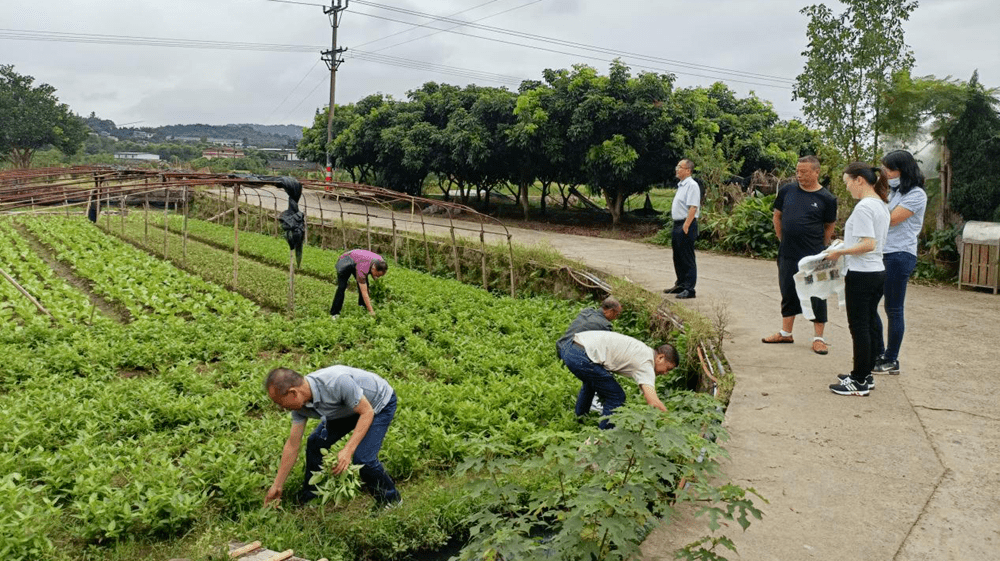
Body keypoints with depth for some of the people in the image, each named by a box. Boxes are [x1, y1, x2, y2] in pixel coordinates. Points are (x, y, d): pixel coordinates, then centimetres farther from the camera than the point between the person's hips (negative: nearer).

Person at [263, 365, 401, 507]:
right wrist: (277, 486, 0)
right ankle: (308, 499, 23)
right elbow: (293, 444, -5)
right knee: (315, 443, 3)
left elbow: (367, 412, -29)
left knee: (362, 458, -20)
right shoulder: (300, 404, -15)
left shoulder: (337, 382, -40)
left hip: (380, 405, -7)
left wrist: (348, 450, -37)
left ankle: (392, 502, 4)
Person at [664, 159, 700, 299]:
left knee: (687, 259, -7)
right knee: (678, 257, 17)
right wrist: (677, 227, 18)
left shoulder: (692, 185, -13)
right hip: (677, 225, 10)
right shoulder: (681, 185, 18)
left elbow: (693, 207, -21)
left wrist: (686, 226, -26)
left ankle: (689, 289, -4)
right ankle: (680, 285, 28)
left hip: (686, 226, -10)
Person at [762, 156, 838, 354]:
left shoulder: (826, 198, -5)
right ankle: (786, 333, 28)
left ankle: (818, 338, 10)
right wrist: (783, 240, 9)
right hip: (787, 254, 4)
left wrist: (820, 249, 1)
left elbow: (829, 226, 4)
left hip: (813, 256, -4)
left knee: (817, 297, 2)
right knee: (788, 293, 15)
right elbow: (777, 216, 13)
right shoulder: (787, 190, 3)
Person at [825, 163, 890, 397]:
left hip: (861, 274, -10)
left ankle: (860, 382, 5)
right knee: (870, 324, 15)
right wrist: (846, 246, 14)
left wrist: (840, 252, -16)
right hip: (878, 272, 10)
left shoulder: (863, 207, -18)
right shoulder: (881, 205, 12)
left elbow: (868, 244, -25)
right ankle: (865, 374, 24)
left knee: (859, 327, -2)